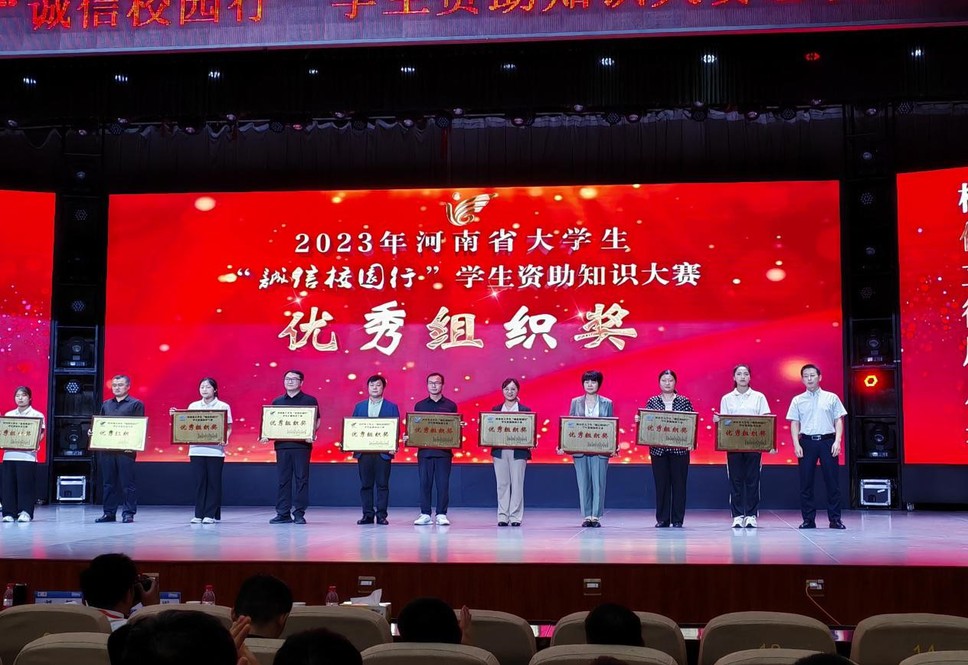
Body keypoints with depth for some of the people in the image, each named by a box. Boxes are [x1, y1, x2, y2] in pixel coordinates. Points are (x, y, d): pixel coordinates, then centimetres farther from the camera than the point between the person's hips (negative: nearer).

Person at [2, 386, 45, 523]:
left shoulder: (37, 415, 5)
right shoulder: (8, 415, 17)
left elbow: (41, 434, -1)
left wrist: (35, 443, -19)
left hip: (27, 455, -3)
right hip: (9, 454, 4)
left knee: (25, 484, -6)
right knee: (9, 484, 1)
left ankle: (25, 512, -3)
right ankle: (9, 512, 6)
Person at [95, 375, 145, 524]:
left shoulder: (136, 404, 2)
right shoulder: (106, 405, 18)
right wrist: (93, 432, 1)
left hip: (125, 450, -5)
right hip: (106, 449, 5)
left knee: (127, 483, -3)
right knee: (109, 483, 8)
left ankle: (128, 513, 1)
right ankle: (109, 513, 13)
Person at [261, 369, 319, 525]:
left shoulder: (310, 400, 4)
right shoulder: (277, 401, 14)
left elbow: (317, 421, 2)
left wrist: (312, 434, -17)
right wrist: (266, 435, -3)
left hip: (302, 445, -3)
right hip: (282, 445, 3)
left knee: (302, 479, -2)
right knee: (283, 480, 4)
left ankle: (299, 513, 2)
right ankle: (283, 514, 8)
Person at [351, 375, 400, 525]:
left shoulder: (392, 407, 6)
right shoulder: (359, 407, 13)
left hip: (383, 451, -2)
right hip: (363, 451, 2)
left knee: (382, 484, -1)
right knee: (365, 484, 3)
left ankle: (381, 515, 4)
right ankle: (367, 514, 9)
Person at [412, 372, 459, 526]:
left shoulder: (451, 405, 7)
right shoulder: (419, 406, 10)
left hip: (444, 450, -1)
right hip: (424, 450, 1)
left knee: (443, 483, -1)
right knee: (424, 483, 1)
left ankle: (441, 515, 5)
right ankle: (425, 514, 8)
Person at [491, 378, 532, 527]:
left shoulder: (525, 410, 4)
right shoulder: (495, 410, 9)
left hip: (518, 452, -2)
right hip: (500, 451, 2)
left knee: (517, 485, 0)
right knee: (502, 484, 4)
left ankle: (515, 517, 6)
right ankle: (503, 516, 9)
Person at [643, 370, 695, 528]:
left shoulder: (684, 402, 5)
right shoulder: (652, 401, 8)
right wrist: (639, 420, -13)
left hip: (679, 448, -1)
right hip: (658, 448, 1)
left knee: (679, 483, 1)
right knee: (661, 484, 2)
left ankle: (677, 520, 8)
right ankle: (662, 519, 9)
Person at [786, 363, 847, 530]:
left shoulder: (831, 398, 7)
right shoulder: (797, 400, 9)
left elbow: (838, 421, 5)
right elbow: (794, 424, 6)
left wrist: (837, 441, -7)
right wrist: (796, 445, -5)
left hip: (827, 441, -1)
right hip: (807, 442, 1)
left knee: (832, 481, -1)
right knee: (806, 483, 1)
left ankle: (835, 519, 6)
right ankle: (808, 519, 8)